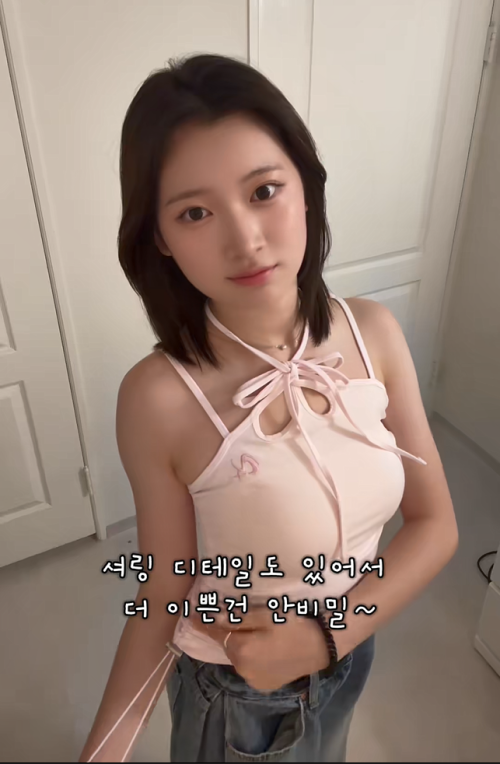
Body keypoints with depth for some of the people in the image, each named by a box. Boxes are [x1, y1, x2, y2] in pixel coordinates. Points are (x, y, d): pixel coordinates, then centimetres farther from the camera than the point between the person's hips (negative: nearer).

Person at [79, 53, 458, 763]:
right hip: (233, 691, -3)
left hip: (350, 648, 4)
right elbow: (166, 594, -18)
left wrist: (328, 634, -22)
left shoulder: (374, 331, -20)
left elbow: (435, 523, -13)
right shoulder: (159, 397, -31)